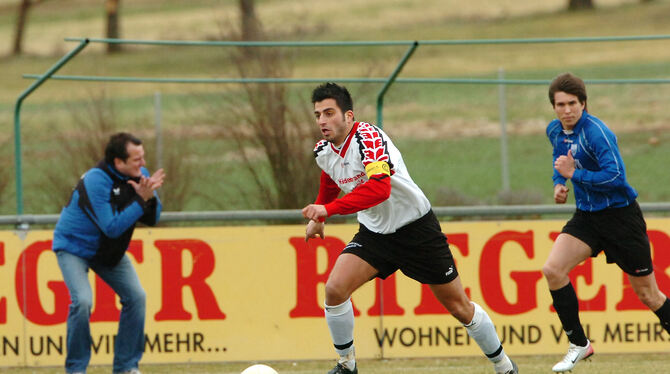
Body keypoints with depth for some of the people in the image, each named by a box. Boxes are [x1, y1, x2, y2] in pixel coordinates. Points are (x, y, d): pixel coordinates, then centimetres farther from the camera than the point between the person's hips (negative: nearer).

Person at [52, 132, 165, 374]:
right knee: (82, 301, -24)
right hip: (74, 247, -7)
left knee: (136, 297, -3)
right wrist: (140, 199, -36)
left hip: (109, 251, 7)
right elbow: (112, 227, -34)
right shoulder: (96, 181, -31)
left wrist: (150, 198, -27)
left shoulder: (138, 175, -9)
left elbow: (152, 219, -7)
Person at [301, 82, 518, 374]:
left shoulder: (368, 137, -26)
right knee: (334, 289, -17)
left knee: (459, 306, 3)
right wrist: (317, 216, 20)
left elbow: (380, 188, -42)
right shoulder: (323, 151, -2)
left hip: (416, 228, -6)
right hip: (375, 233, 6)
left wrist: (328, 209, -45)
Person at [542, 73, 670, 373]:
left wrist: (574, 173, -26)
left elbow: (616, 176, -28)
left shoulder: (596, 132, -22)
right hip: (587, 217, 6)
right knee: (552, 270, -15)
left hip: (619, 215, -6)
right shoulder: (555, 131, 2)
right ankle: (578, 345, -3)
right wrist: (559, 183, 8)